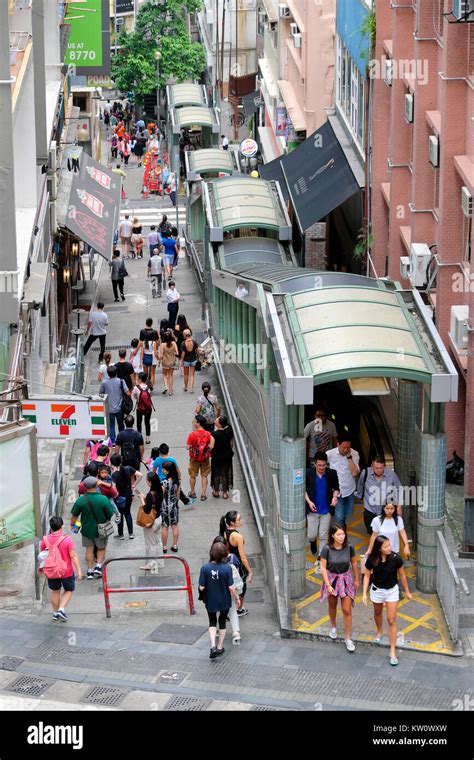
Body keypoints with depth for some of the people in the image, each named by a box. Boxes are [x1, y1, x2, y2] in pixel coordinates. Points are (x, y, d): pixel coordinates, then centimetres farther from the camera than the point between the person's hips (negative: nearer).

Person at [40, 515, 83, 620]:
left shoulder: (45, 540, -9)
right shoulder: (67, 540, -18)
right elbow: (73, 556, -17)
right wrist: (79, 570, -12)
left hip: (51, 572, 3)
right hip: (67, 572, -3)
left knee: (55, 591, 21)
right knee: (68, 590, 17)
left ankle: (55, 613, 28)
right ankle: (61, 609, -1)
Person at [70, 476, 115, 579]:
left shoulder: (80, 500, -17)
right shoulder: (103, 499, -21)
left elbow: (74, 515, -5)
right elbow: (110, 515, -11)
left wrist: (72, 524, 14)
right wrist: (106, 521, 11)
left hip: (87, 529, 1)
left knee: (89, 549, 18)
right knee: (101, 548, 21)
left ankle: (90, 571, 21)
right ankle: (98, 566, 7)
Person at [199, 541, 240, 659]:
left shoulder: (205, 568, -19)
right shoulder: (227, 568, -21)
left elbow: (201, 587, -15)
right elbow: (231, 587, -17)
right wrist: (236, 597, 0)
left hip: (210, 601, 0)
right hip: (224, 601, 0)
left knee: (212, 623, 21)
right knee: (222, 623, 21)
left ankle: (213, 646, 3)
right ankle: (220, 648, 31)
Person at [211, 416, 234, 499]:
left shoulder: (214, 434, -26)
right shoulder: (229, 431, -11)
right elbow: (231, 443, 1)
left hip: (216, 456, -4)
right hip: (227, 456, 4)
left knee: (216, 474, 15)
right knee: (225, 474, 15)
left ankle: (216, 492, 27)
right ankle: (225, 492, 21)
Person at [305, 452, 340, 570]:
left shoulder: (332, 474, -10)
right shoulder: (308, 473, -12)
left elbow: (336, 487, 6)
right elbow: (303, 489, 0)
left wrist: (335, 496, -14)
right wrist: (308, 501, -13)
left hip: (326, 510, 0)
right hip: (312, 510, 0)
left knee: (323, 536, 4)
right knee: (312, 535, 6)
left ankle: (320, 559, 19)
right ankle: (312, 542, 44)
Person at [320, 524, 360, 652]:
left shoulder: (349, 547, -16)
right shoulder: (327, 549, -22)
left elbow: (354, 563, -1)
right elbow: (323, 567, -15)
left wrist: (356, 579, 7)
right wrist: (328, 585, -17)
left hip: (346, 578, 0)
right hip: (331, 578, 0)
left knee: (347, 610, 1)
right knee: (332, 606, 22)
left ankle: (348, 638, 13)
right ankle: (333, 627, 49)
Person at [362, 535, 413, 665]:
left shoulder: (395, 558, -25)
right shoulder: (372, 560, -22)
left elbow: (402, 575, -10)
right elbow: (367, 575, -7)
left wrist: (407, 592, 1)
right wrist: (364, 594, -12)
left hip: (392, 591, -2)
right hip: (377, 590, 2)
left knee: (391, 620, -3)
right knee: (378, 613, 27)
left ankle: (393, 652, 3)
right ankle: (379, 631, 60)